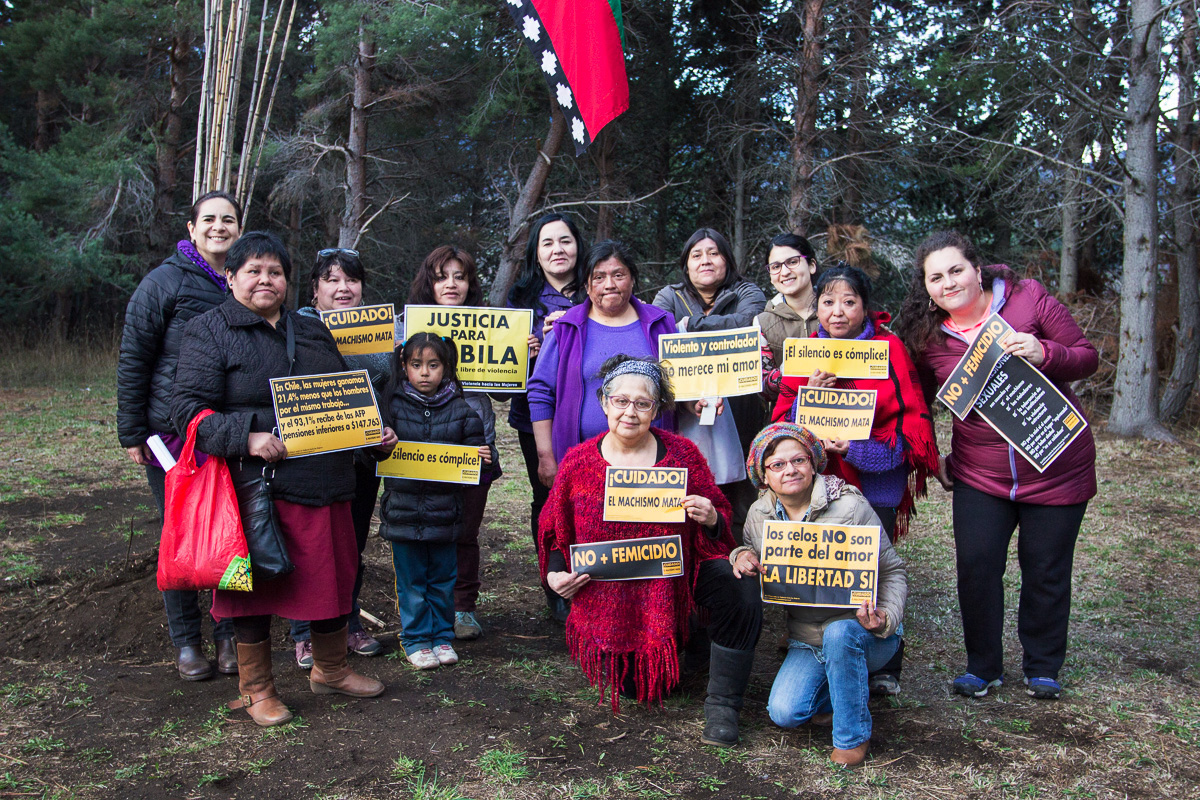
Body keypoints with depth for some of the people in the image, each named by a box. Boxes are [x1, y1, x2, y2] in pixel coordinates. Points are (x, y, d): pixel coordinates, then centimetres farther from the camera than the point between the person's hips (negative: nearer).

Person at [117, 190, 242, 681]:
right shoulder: (164, 283, -4)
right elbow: (132, 361, -3)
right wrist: (131, 433, -5)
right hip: (172, 434, -3)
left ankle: (229, 636, 20)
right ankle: (186, 642, 19)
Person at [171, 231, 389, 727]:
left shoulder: (313, 332, 17)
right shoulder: (209, 332, -1)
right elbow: (189, 407, -10)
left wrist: (375, 432, 9)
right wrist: (245, 438, -23)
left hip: (324, 484, 6)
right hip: (255, 486, -5)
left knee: (332, 574, 13)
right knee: (256, 584, 4)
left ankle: (331, 670, 34)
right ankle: (256, 689, 23)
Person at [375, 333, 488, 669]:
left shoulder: (460, 410, 2)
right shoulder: (393, 405, -1)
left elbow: (474, 448, 8)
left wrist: (483, 458, -13)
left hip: (445, 511, 1)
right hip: (404, 511, -1)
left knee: (443, 578, 13)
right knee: (411, 581, 8)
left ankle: (442, 636, 28)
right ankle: (416, 639, 22)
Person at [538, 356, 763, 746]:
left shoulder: (682, 455, -4)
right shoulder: (578, 462, -3)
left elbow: (721, 520, 4)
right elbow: (555, 531, 10)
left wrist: (711, 519, -20)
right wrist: (555, 574, -7)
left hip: (675, 577, 0)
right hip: (607, 594, 0)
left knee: (740, 590, -29)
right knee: (636, 690, -1)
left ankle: (722, 705, -11)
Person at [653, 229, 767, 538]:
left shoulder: (748, 293, 10)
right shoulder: (669, 297, 13)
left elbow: (747, 322, -13)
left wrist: (692, 323, -8)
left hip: (737, 417, 0)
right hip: (684, 418, 0)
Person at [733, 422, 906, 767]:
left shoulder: (850, 506, -16)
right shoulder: (759, 514, -3)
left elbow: (893, 570, -11)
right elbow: (752, 557, 10)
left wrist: (886, 619, -28)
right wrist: (741, 556, -14)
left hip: (861, 632, -3)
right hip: (806, 641, 4)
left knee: (840, 632, -37)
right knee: (784, 713, -17)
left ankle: (853, 736, -12)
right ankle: (845, 686, 16)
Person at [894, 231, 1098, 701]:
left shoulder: (1029, 298, -10)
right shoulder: (927, 336, -4)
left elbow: (1088, 358, -5)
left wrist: (1044, 354, -24)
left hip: (1056, 468, -1)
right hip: (979, 474, 2)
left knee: (1046, 572, 9)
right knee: (975, 567, -1)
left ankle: (1042, 669, 29)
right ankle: (983, 667, 20)